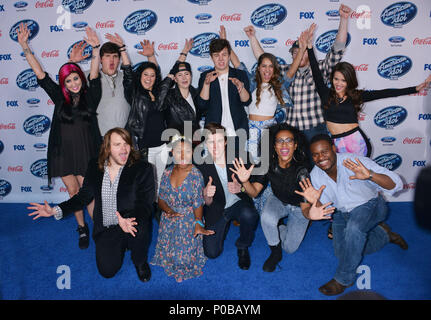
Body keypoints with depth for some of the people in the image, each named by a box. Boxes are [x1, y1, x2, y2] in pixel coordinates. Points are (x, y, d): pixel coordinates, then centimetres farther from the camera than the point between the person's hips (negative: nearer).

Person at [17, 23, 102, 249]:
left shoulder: (90, 96, 1)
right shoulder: (59, 96, 5)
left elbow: (94, 74, -11)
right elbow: (39, 73, 1)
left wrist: (95, 48, -24)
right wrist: (25, 47, -6)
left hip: (86, 152, -2)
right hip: (63, 152, 3)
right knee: (73, 192, 11)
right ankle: (82, 228, 27)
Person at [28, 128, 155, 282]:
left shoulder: (143, 169, -12)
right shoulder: (95, 166, 1)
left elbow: (144, 205, -17)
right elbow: (84, 196, 10)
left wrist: (127, 220, -39)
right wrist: (55, 210, -3)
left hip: (132, 224, -2)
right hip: (105, 230, 3)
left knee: (138, 228, -36)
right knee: (107, 271, -12)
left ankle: (140, 261, -1)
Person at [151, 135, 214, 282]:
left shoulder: (196, 174, -12)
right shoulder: (167, 172, 0)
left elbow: (198, 202, -11)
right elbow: (161, 199, 4)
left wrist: (198, 223, -23)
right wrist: (169, 211, -16)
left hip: (189, 220, -3)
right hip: (169, 220, 4)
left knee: (185, 254, -11)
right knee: (166, 250, -3)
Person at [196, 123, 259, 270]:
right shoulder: (201, 167, -12)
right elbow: (208, 204, -6)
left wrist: (241, 187, -31)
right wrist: (206, 195, -31)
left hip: (238, 203, -1)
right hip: (217, 209, 1)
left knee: (249, 215, -35)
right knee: (211, 252, -9)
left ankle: (243, 247, -2)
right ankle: (225, 224, 25)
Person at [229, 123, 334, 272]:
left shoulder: (301, 171, -33)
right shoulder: (268, 164, -23)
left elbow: (305, 207, -32)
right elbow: (254, 192, -21)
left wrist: (310, 214, -56)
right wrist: (245, 182, -43)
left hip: (298, 207, -1)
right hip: (278, 200, 2)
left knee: (290, 248, 1)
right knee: (266, 218, -31)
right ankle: (275, 253, -2)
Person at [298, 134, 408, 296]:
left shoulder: (356, 162, -26)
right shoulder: (315, 176, -12)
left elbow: (396, 184, -29)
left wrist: (370, 175, -49)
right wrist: (315, 202, -31)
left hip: (369, 205, -5)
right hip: (342, 213, 5)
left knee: (353, 228, -35)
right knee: (343, 253, 0)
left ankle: (343, 278, -15)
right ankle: (384, 234, 23)